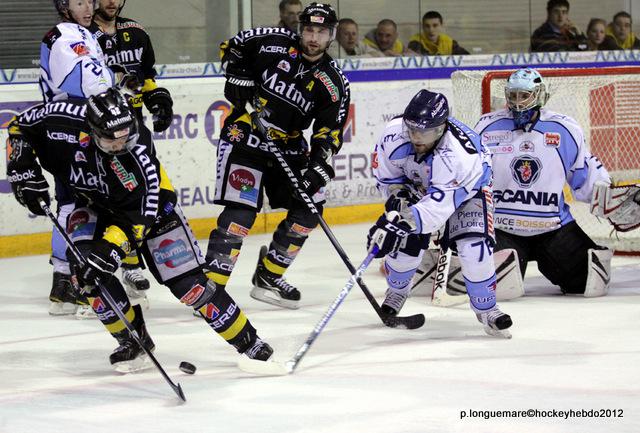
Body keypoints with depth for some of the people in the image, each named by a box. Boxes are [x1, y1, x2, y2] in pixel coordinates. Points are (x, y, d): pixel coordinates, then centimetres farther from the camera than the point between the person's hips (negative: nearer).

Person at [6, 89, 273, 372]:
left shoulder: (139, 156, -37)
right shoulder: (64, 118, -30)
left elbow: (137, 218, -33)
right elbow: (20, 127, -10)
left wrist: (108, 249, -44)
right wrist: (24, 171, -19)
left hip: (149, 203, -3)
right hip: (93, 203, 3)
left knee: (187, 280, -10)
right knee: (83, 264, -22)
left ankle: (248, 342, 5)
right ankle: (134, 340, -5)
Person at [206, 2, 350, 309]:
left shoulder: (333, 83, -2)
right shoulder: (273, 43, -10)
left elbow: (329, 132, -5)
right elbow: (232, 48, 5)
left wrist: (319, 166, -19)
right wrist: (238, 77, -11)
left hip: (288, 146, 5)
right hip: (244, 137, -5)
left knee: (308, 208, 2)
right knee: (241, 211, -18)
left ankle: (268, 276, 16)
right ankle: (211, 284, -18)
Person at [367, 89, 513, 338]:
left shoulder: (458, 153, -44)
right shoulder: (394, 134, -31)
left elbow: (439, 204, -47)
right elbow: (386, 175, -10)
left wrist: (398, 223, -54)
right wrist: (399, 198, -24)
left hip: (467, 187, -4)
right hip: (417, 185, 4)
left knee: (474, 247, -20)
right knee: (407, 242, -7)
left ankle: (486, 307, 0)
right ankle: (397, 290, 25)